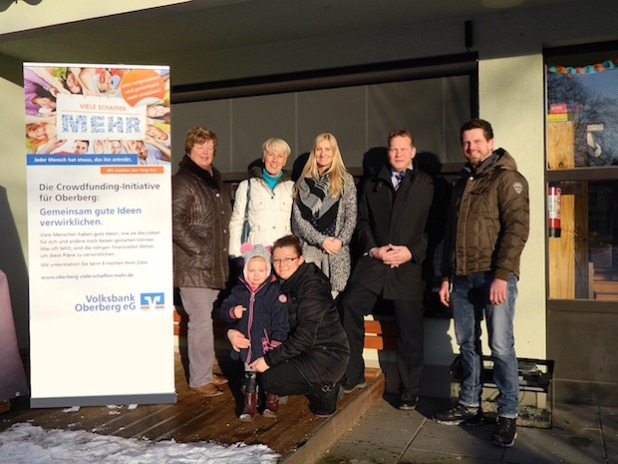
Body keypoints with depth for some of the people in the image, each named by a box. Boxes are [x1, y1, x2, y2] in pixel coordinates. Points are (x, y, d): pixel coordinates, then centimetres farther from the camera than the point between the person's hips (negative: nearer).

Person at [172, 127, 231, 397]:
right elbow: (175, 222, -18)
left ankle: (204, 372, 26)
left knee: (205, 320, 15)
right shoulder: (182, 181, -9)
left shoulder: (214, 180, 18)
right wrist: (198, 248, -18)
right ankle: (199, 379, 5)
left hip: (214, 264, 8)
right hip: (193, 266, -8)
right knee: (201, 321, -5)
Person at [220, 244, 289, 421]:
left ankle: (272, 405, 29)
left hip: (267, 343, -3)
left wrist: (276, 343, -14)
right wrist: (232, 312, -17)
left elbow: (280, 320, -11)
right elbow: (224, 309, 6)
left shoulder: (275, 291, -11)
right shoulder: (239, 291, 0)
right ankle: (249, 407, 27)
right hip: (247, 345, 3)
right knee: (249, 377, 13)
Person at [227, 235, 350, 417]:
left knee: (270, 379, -18)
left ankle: (326, 388, 0)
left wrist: (269, 359, -22)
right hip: (305, 351, 9)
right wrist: (232, 331, -14)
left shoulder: (313, 286, -19)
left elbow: (305, 338, -23)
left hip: (328, 355, -9)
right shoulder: (279, 285, 5)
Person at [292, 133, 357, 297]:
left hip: (337, 248, -1)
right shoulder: (304, 181, 12)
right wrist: (321, 240, -7)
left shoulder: (346, 180, 10)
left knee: (333, 293, -7)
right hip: (308, 247, 1)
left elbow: (351, 216, 6)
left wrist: (341, 240, -9)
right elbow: (298, 217, 5)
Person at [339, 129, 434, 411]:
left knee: (410, 329, 1)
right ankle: (354, 375, 1)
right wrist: (373, 250, -4)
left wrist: (411, 251, -11)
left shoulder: (427, 185, 9)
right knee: (349, 306, -16)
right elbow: (362, 221, 13)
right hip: (373, 262, 2)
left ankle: (410, 390, 19)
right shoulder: (372, 184, 19)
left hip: (409, 266, -2)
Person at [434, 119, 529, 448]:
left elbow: (517, 227, -12)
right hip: (462, 278, 6)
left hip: (494, 276, -6)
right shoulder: (460, 182, 19)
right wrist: (446, 276, 18)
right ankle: (469, 405, 24)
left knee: (501, 347, -4)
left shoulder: (507, 178, -2)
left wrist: (502, 275, -19)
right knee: (467, 344, 11)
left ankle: (508, 415, 7)